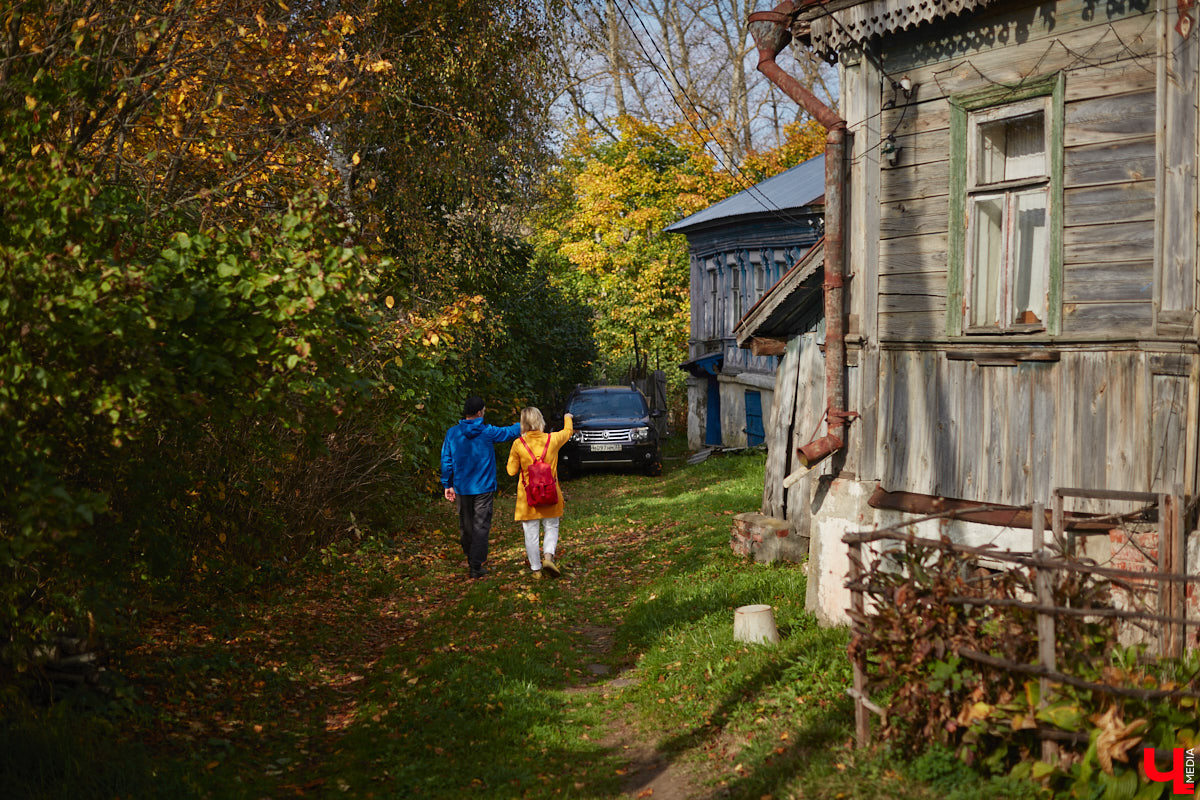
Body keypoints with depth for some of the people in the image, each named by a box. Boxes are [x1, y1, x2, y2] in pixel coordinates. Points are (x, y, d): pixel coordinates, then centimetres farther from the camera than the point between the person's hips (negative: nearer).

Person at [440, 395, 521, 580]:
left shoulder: (452, 433, -2)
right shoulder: (488, 432, -8)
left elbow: (446, 460, 1)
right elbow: (511, 432, 7)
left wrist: (447, 485, 10)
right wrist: (521, 424, 28)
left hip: (461, 488, 3)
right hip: (483, 488, -3)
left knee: (465, 525, 15)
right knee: (481, 526, 0)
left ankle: (471, 561, 30)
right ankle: (476, 566, -4)